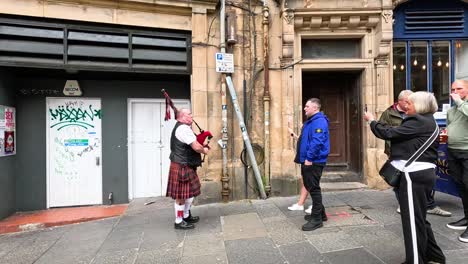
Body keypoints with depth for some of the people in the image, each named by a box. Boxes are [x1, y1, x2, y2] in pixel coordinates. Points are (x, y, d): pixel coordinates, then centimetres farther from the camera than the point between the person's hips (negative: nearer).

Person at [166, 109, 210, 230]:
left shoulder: (181, 128, 15)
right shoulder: (184, 129, -20)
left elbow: (191, 145, 22)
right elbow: (196, 147, -24)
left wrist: (201, 146, 5)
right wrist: (204, 150, -4)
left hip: (186, 166, 11)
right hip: (181, 167, -11)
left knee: (189, 192, 20)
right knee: (181, 195, 0)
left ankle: (186, 216, 34)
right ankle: (179, 222, 13)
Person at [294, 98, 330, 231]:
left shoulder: (319, 121, -16)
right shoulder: (311, 121, 18)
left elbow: (317, 142, -26)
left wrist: (309, 158, -25)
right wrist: (303, 157, 22)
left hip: (314, 162, -11)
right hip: (308, 161, 11)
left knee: (314, 189, -5)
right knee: (310, 187, 18)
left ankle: (317, 219, 3)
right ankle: (320, 213, 30)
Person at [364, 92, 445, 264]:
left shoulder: (419, 121, -14)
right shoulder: (426, 121, 19)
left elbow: (390, 133, -16)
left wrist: (372, 121, -4)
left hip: (415, 174, -11)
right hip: (421, 172, 11)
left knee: (413, 219, -2)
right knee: (418, 217, 20)